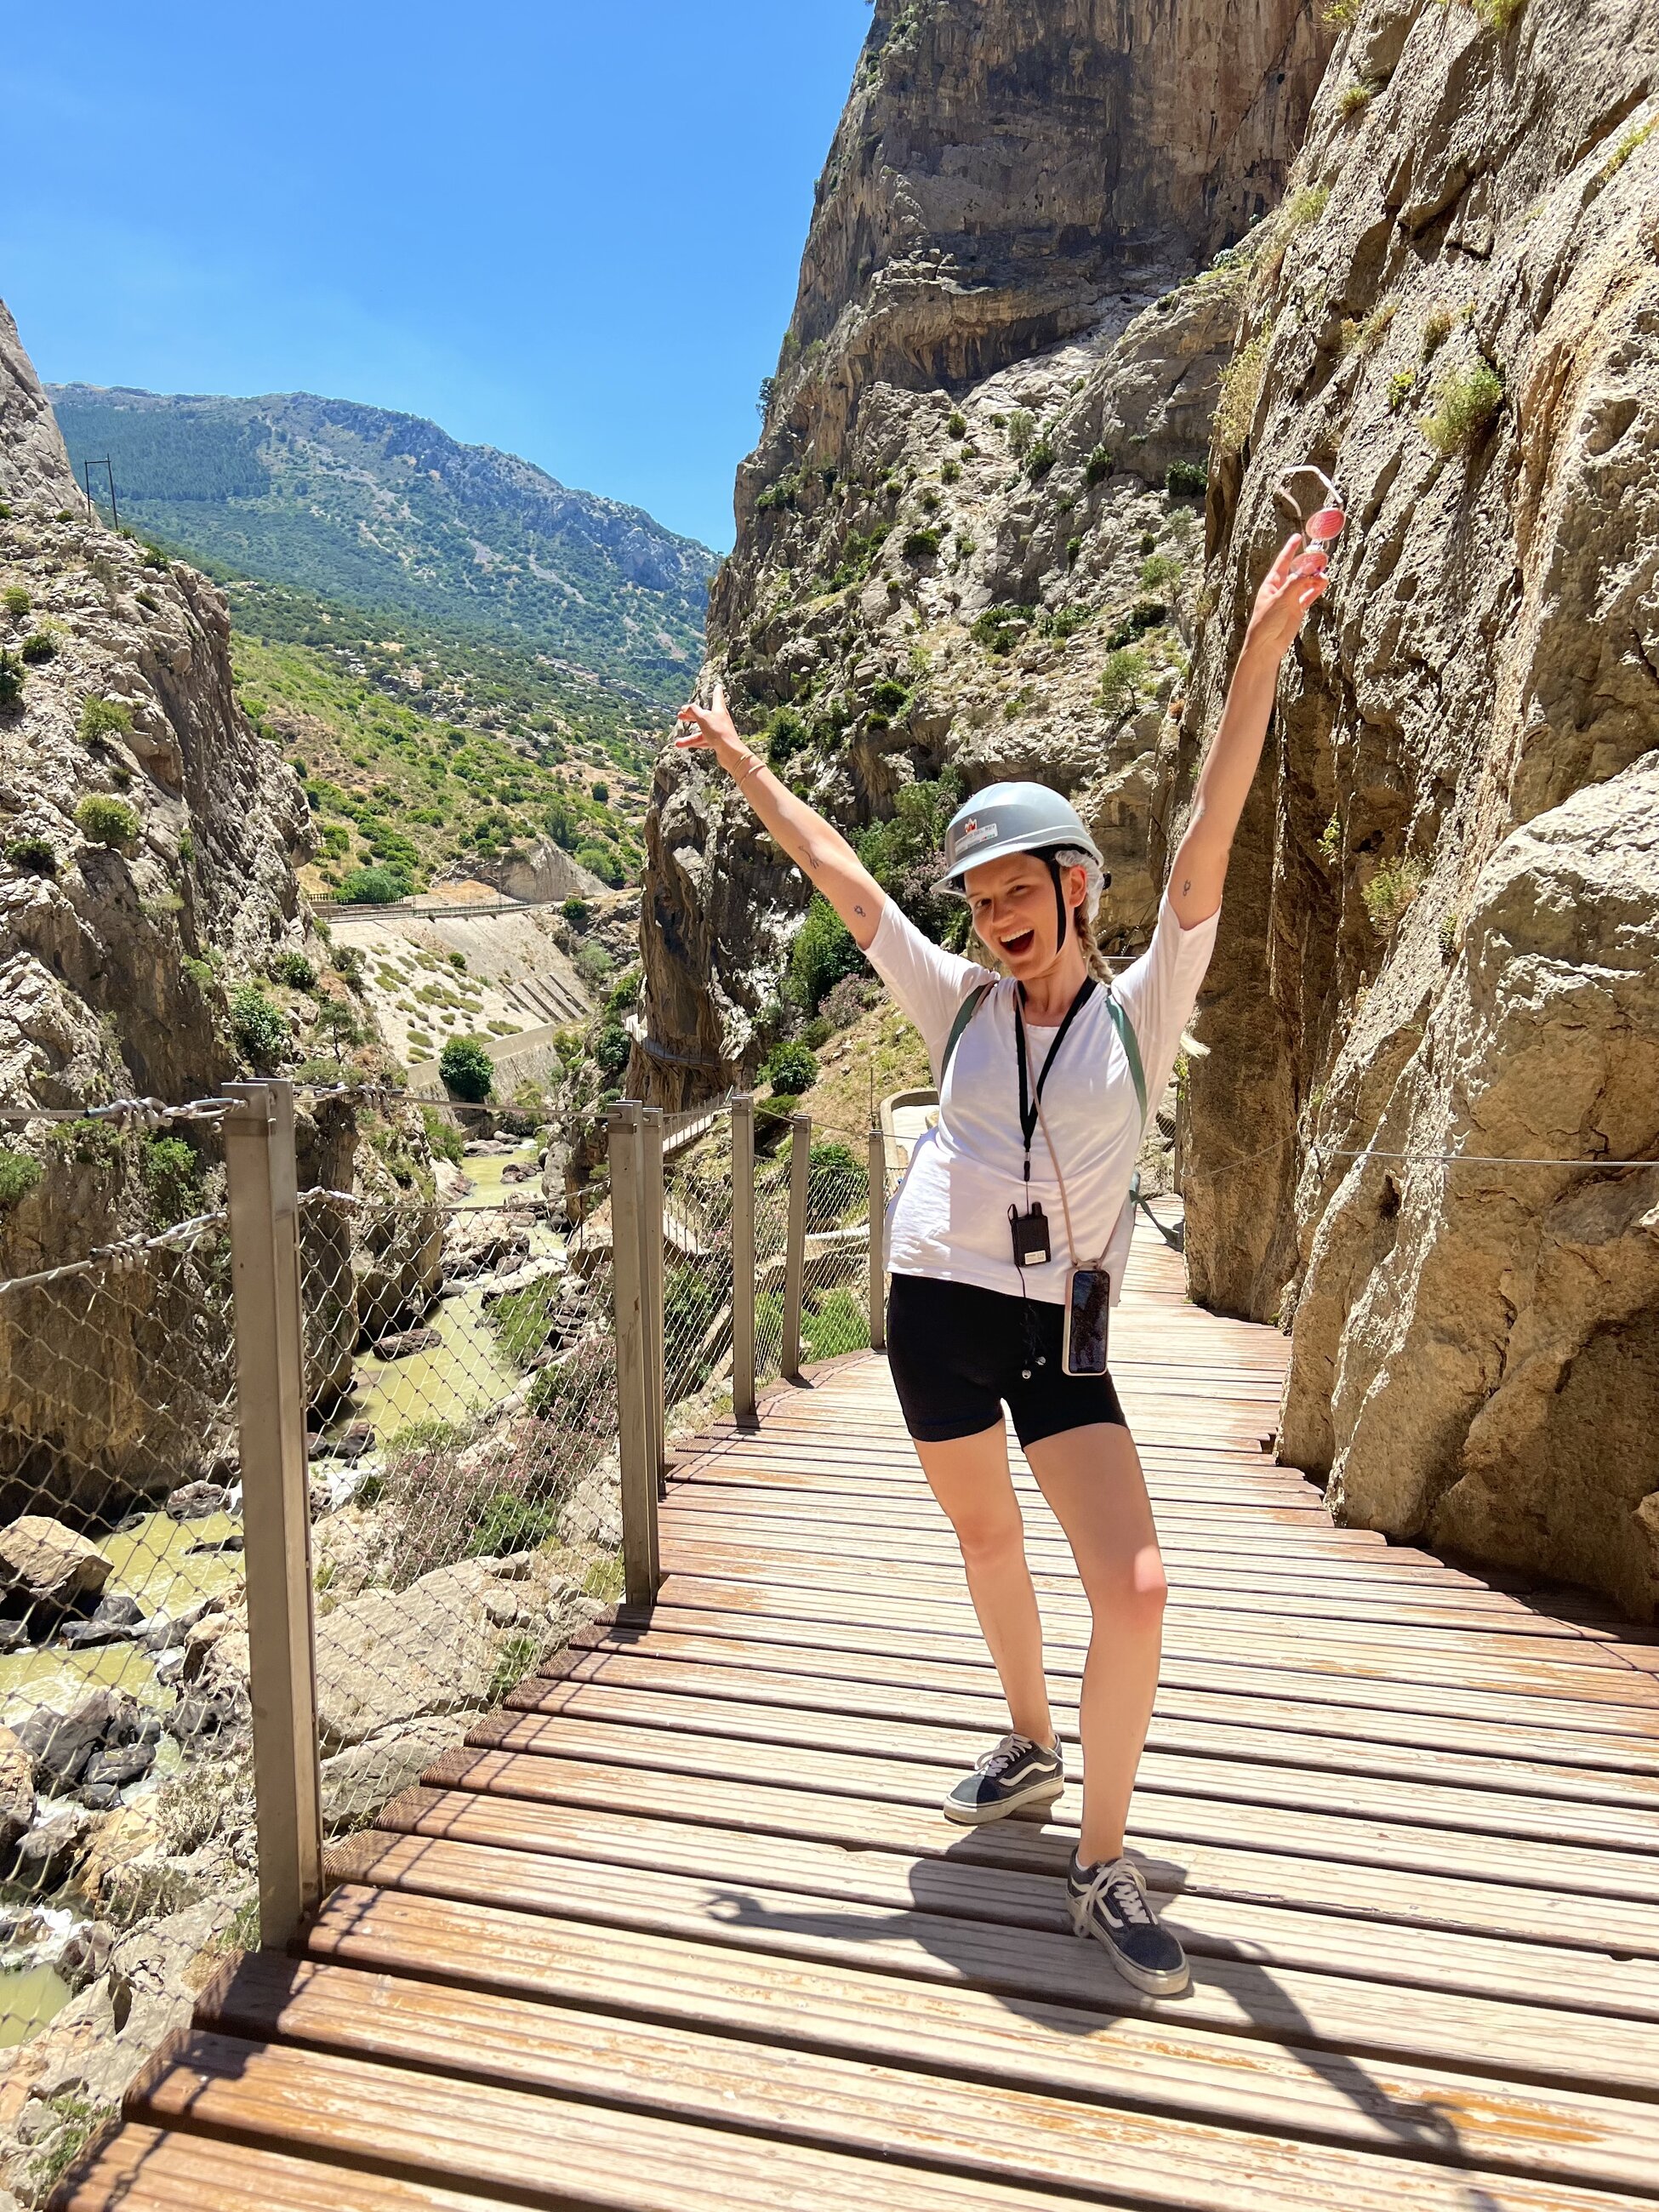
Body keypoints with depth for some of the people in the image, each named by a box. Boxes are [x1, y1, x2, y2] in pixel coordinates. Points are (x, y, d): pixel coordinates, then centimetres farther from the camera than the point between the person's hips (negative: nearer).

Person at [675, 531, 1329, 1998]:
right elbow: (839, 871, 9)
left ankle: (1104, 1868, 11)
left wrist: (1265, 650, -22)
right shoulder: (964, 1007, 4)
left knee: (1134, 1590, -9)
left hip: (1061, 1329, -2)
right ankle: (1030, 1746, 45)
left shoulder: (1141, 1009, -3)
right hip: (937, 1307, 3)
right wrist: (741, 762, 15)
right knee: (986, 1539, 19)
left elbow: (1208, 847, -14)